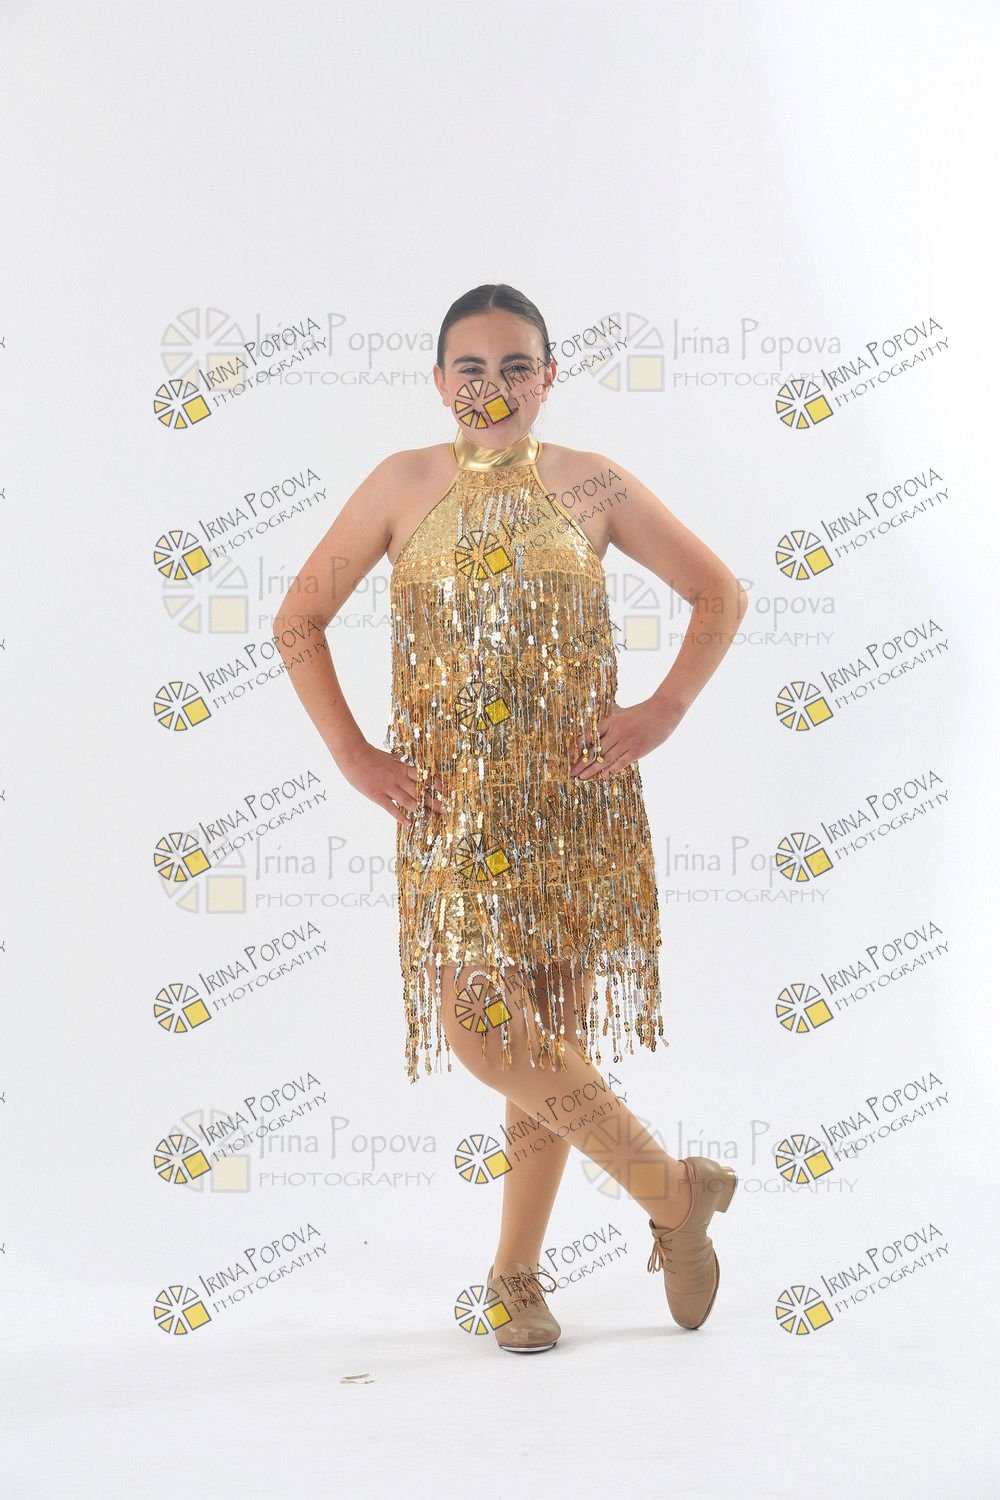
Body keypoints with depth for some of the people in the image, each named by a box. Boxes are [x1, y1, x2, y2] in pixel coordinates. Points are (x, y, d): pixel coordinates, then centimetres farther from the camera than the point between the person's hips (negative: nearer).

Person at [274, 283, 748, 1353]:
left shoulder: (594, 487, 4)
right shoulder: (405, 485, 3)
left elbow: (720, 594, 12)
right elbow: (299, 615, 8)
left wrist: (663, 712, 1)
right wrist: (351, 753, 0)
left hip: (576, 792, 1)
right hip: (453, 795, 0)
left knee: (550, 1030, 3)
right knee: (479, 1017, -14)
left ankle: (516, 1272, 19)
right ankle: (672, 1190, 3)